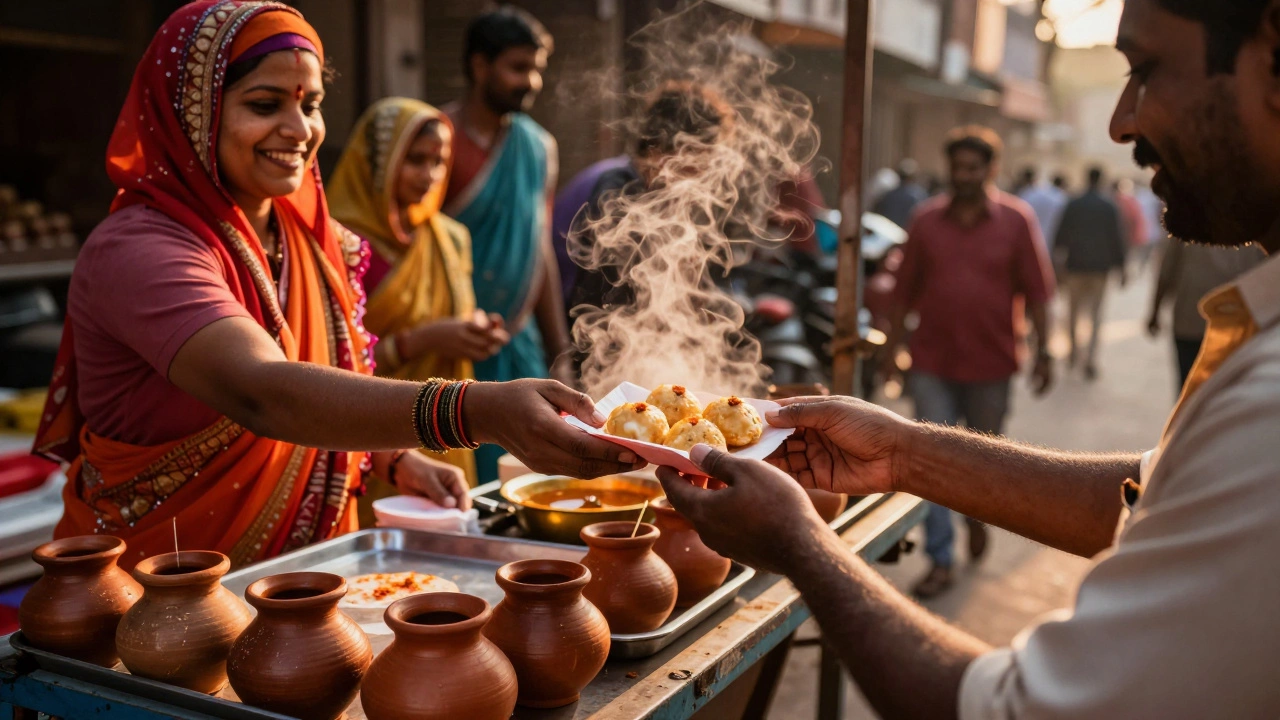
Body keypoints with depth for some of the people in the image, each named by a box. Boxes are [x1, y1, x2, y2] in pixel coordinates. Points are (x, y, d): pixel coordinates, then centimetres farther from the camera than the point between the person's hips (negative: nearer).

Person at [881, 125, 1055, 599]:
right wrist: (892, 346, 6)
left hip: (990, 364, 0)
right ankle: (940, 562, 6)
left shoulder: (1016, 220, -1)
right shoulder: (926, 220, 2)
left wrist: (1042, 353, -4)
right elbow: (906, 290, 7)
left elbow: (1036, 293, -1)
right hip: (931, 363, 1)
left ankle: (977, 514, 46)